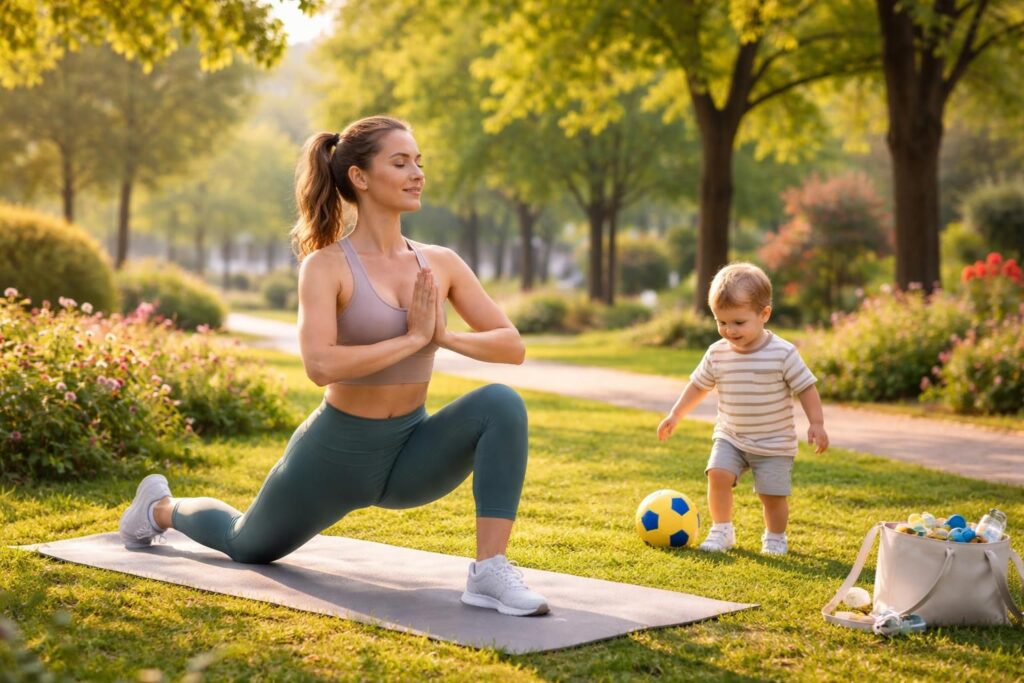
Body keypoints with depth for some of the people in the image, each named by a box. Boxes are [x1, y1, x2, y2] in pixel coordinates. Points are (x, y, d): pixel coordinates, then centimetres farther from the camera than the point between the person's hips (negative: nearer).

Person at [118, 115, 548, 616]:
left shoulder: (440, 263, -4)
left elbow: (513, 345, -5)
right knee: (247, 545, 21)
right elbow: (320, 365, -32)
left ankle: (490, 573, -27)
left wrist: (444, 336, -21)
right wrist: (412, 338, -28)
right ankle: (162, 507, 54)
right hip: (337, 453, -3)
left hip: (410, 451, 3)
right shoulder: (327, 265, -18)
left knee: (501, 404, -26)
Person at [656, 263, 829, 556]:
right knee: (718, 473, -18)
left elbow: (806, 388, -8)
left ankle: (775, 537, 24)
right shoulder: (717, 354, -4)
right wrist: (675, 415, 10)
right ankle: (721, 531, -2)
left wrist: (816, 424, -13)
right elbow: (698, 385, 10)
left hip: (774, 443, -3)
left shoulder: (783, 353, -15)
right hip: (730, 437, 3)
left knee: (772, 494, -3)